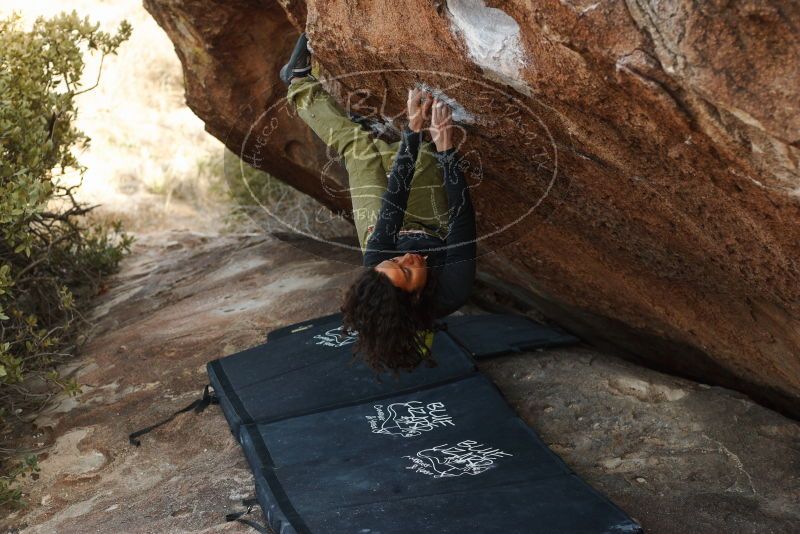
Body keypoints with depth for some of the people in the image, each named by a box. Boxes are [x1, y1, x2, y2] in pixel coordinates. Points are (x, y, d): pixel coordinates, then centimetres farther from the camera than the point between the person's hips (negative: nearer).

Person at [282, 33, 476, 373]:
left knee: (357, 144, 9)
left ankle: (301, 85, 34)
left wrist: (413, 129, -42)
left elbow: (392, 205, -41)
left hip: (382, 227, 0)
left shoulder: (375, 274, -44)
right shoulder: (452, 293, -48)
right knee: (424, 154, 1)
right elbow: (463, 216, -45)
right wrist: (445, 146, -49)